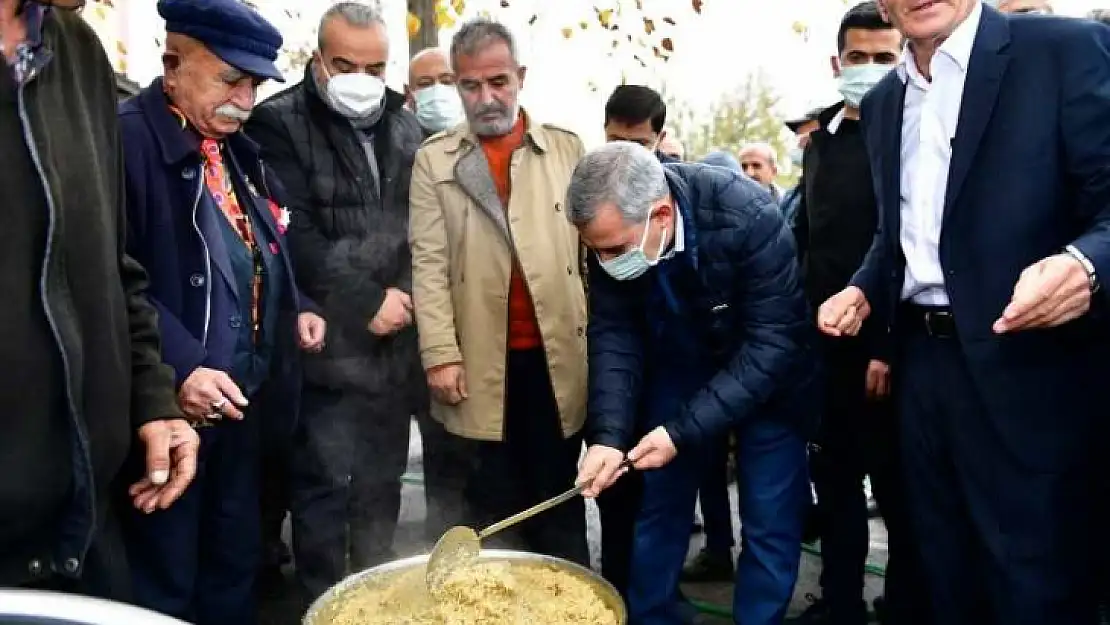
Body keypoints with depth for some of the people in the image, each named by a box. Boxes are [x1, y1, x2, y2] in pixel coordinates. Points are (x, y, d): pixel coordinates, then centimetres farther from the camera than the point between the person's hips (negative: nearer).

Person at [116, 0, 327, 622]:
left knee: (236, 560, 21)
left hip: (243, 397, 8)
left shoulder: (235, 148, 12)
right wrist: (177, 368, -29)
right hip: (173, 404, -8)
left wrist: (296, 307, 8)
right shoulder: (127, 138, -16)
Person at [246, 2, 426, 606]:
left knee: (381, 486, 14)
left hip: (394, 341, 5)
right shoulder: (279, 124, -4)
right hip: (330, 344, -5)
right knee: (325, 487, 2)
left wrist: (412, 295, 0)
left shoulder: (406, 127, 13)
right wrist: (366, 301, -14)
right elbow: (293, 235, -13)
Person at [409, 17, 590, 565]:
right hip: (481, 362, -1)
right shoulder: (434, 160, 5)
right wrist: (440, 354, -8)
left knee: (560, 498, 12)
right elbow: (428, 264, -1)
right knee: (488, 506, 10)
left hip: (558, 356, 1)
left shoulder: (566, 148, 8)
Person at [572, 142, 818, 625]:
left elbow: (771, 343, -31)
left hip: (764, 373, -3)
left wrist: (682, 431, -33)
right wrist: (608, 434, -29)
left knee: (769, 522, -1)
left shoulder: (748, 219, -34)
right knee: (659, 507, 9)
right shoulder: (612, 232, -20)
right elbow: (613, 333, -15)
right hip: (678, 370, 4)